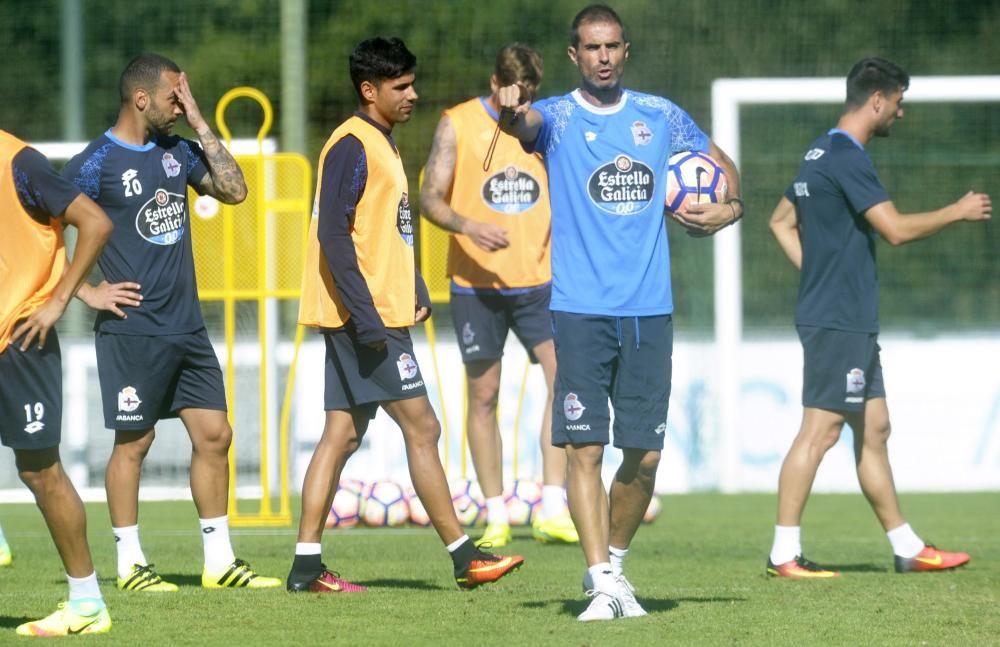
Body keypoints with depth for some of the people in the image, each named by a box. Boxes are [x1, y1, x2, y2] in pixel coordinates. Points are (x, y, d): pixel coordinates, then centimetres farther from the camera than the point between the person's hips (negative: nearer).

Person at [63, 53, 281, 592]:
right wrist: (87, 293, -11)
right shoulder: (95, 164, -9)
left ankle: (219, 561, 13)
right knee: (134, 441, -1)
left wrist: (199, 125, 2)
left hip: (187, 327, 7)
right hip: (132, 330, -7)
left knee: (213, 435, 6)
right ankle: (130, 563, 8)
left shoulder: (176, 151, 10)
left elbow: (233, 190, 6)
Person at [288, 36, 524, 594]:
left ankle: (307, 565, 8)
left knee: (342, 435, 8)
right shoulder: (352, 147, -13)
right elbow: (333, 234, -20)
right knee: (422, 427, -7)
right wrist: (366, 316, -23)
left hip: (378, 315, 10)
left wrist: (416, 292, 14)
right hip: (365, 317, -10)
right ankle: (465, 557, -3)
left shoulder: (383, 145, 17)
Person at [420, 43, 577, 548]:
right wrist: (469, 226, -21)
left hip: (539, 280, 1)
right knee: (483, 396, 3)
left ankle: (553, 509, -15)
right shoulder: (457, 125, -1)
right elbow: (430, 198, -4)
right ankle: (495, 516, 12)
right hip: (476, 284, -1)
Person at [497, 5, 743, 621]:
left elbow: (722, 164, 24)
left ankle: (614, 562, 24)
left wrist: (729, 209, 2)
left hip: (649, 309, 3)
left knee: (644, 454, 4)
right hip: (580, 310, -3)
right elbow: (526, 123, -23)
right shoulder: (557, 118, 1)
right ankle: (603, 584, -8)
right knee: (585, 448, -10)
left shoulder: (660, 116, 10)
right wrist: (512, 109, -48)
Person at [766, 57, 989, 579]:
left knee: (874, 428, 12)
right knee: (820, 430, -9)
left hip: (851, 320, 10)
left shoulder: (822, 154, 15)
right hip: (839, 321, -10)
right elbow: (896, 229, -20)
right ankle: (784, 554, -8)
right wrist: (958, 212, -7)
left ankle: (907, 548, 17)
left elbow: (781, 222, 24)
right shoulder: (847, 159, -16)